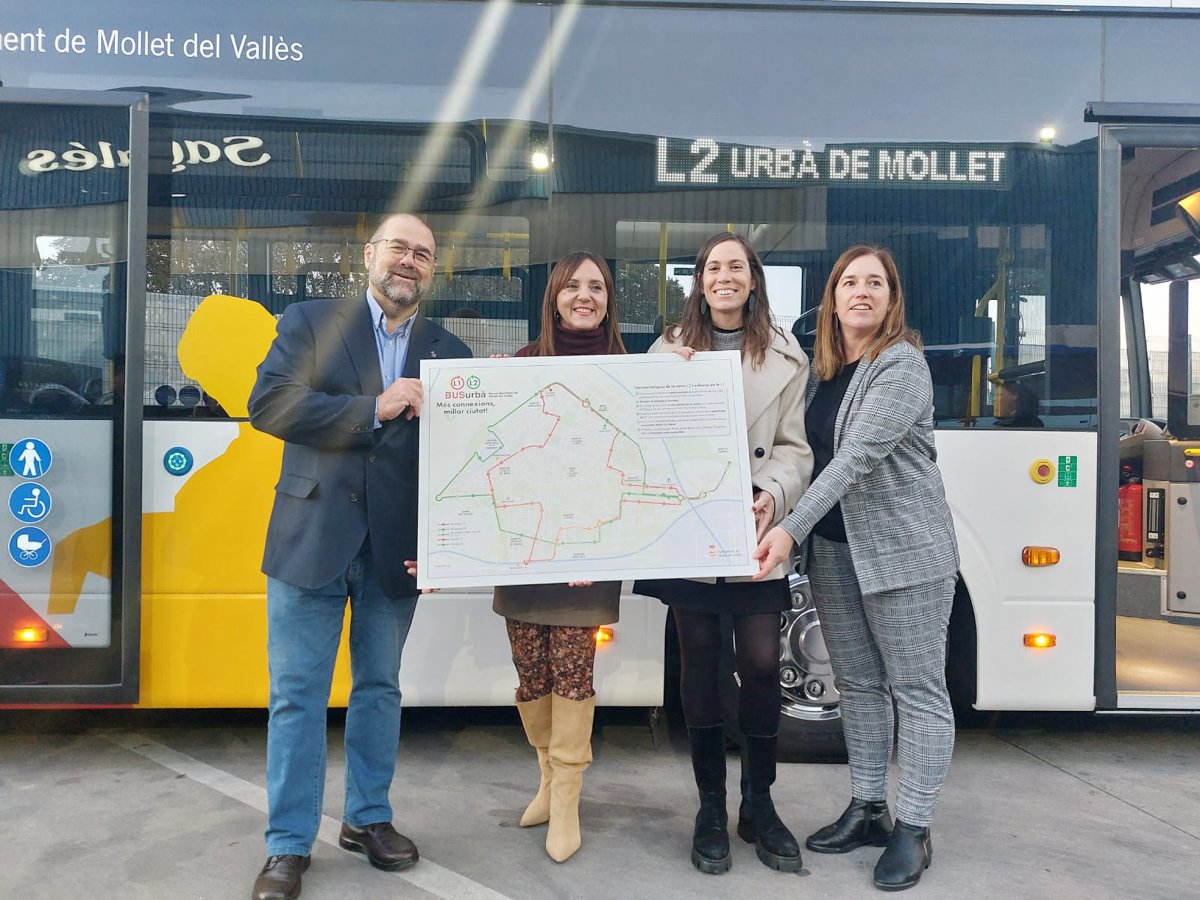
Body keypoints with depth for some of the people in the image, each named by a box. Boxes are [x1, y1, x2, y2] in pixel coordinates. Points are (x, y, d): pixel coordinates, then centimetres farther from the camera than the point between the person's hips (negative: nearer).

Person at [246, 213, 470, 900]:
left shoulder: (449, 352, 7)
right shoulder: (309, 322, 2)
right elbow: (269, 404, -12)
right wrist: (374, 408, -18)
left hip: (398, 548, 2)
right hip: (312, 538, -2)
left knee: (380, 687, 15)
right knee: (298, 693, 5)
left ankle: (368, 818, 32)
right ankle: (289, 844, 19)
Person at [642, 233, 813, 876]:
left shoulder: (786, 359, 9)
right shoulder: (669, 350, 10)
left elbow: (794, 448, 4)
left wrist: (770, 495, -16)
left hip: (753, 535, 0)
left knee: (761, 664, -1)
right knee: (700, 664, 7)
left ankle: (758, 805, 19)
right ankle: (710, 807, 21)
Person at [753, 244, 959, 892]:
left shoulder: (902, 365, -12)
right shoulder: (822, 369, 10)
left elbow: (860, 455, -22)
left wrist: (791, 529, -27)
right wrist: (797, 535, 1)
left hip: (903, 550, -7)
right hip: (832, 548, 7)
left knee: (917, 690, 2)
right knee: (857, 684, 14)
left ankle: (913, 830, 13)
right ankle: (867, 809, 28)